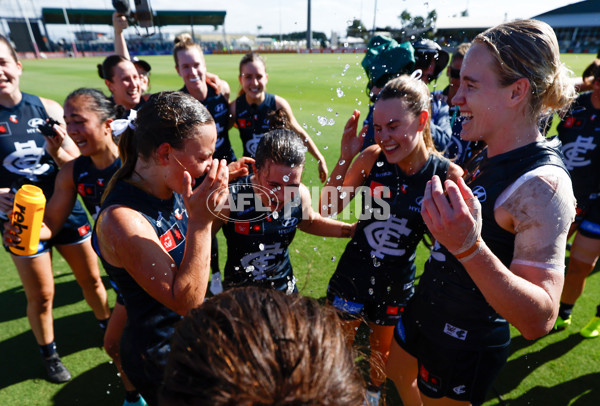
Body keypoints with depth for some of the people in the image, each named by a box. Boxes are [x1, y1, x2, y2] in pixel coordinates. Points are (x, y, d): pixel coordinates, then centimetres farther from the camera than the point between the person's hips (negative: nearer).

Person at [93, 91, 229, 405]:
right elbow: (186, 301, -29)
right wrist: (200, 219, -36)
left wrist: (221, 191, -9)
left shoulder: (171, 189, -9)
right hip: (162, 360, -7)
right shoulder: (121, 218, -30)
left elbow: (198, 242, 7)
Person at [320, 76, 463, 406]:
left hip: (397, 286, 0)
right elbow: (328, 209, -14)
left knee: (381, 352, 27)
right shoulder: (372, 158, -17)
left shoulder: (447, 174, -17)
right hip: (352, 276, 0)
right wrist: (345, 159, -25)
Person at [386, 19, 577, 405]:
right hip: (426, 313, 8)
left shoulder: (542, 182, -29)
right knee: (399, 372, 31)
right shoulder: (489, 157, -3)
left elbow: (540, 319, -34)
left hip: (464, 347, -7)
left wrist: (469, 246, -48)